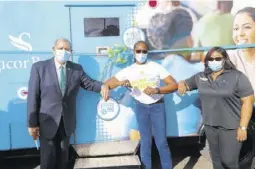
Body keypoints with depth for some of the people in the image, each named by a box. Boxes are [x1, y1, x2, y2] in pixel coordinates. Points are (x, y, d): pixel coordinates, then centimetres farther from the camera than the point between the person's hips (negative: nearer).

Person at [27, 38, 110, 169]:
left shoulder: (77, 68, 3)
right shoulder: (39, 67, -7)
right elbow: (33, 96, -9)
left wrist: (102, 86, -20)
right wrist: (32, 123, -11)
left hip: (67, 122, 3)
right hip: (47, 121, -3)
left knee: (63, 157, 21)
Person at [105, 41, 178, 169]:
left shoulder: (156, 67, -6)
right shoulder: (128, 71, -2)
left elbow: (174, 85, -9)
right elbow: (107, 84, -2)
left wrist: (156, 90, -24)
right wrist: (120, 83, -23)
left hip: (157, 106, -1)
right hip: (141, 107, 1)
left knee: (161, 142, 1)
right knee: (145, 141, 9)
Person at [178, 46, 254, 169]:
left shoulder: (237, 76, -9)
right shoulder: (200, 77, 6)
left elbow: (248, 101, -11)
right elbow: (186, 83, 19)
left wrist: (242, 127, -16)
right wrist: (182, 84, -7)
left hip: (231, 127, -5)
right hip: (210, 126, 5)